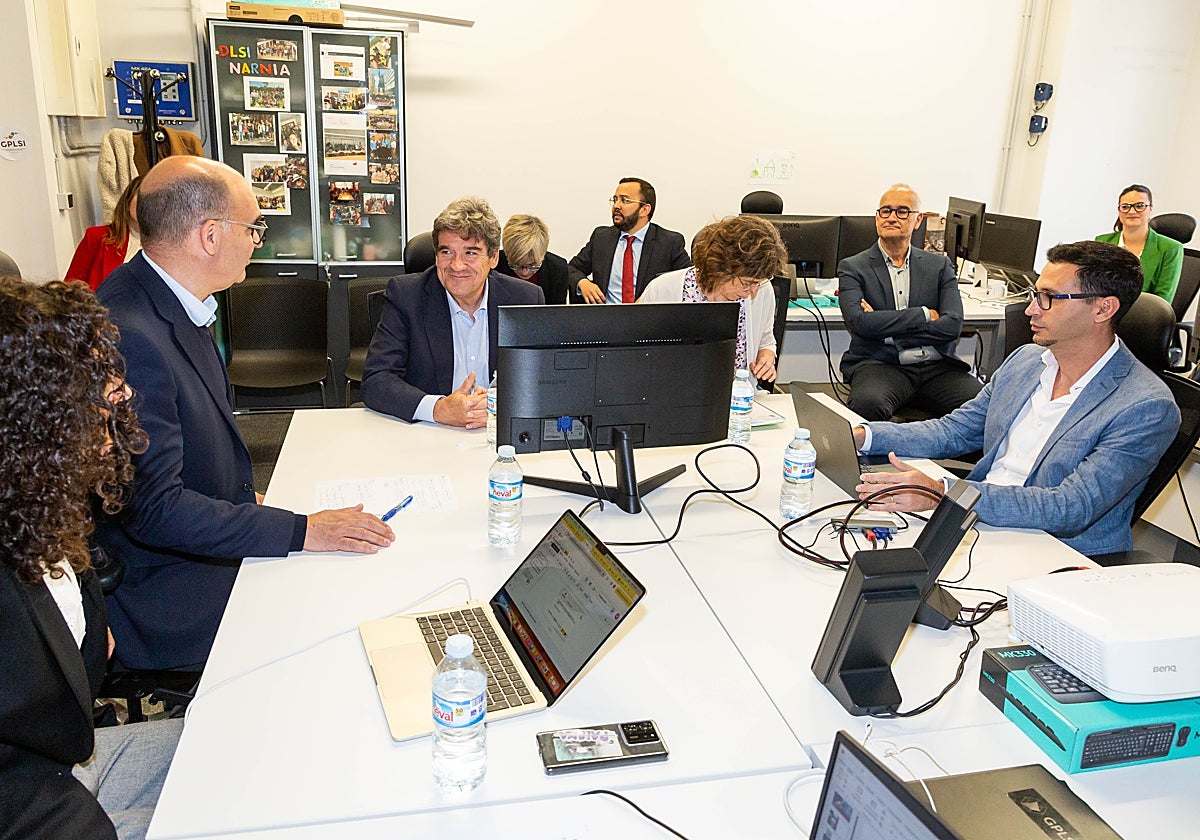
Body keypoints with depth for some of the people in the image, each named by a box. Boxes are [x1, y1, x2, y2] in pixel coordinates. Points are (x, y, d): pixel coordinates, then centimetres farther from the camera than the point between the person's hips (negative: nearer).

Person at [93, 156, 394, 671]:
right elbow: (153, 508, -27)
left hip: (209, 546, 9)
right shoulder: (128, 338, -28)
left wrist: (245, 501, 3)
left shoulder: (172, 303, 4)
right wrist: (301, 529, -25)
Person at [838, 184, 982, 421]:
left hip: (936, 366, 3)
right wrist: (924, 315, -5)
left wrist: (885, 327, -7)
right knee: (868, 402, -37)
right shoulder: (853, 267, 9)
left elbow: (953, 325, 1)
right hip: (880, 364, -3)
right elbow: (859, 322, -10)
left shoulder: (939, 265, 17)